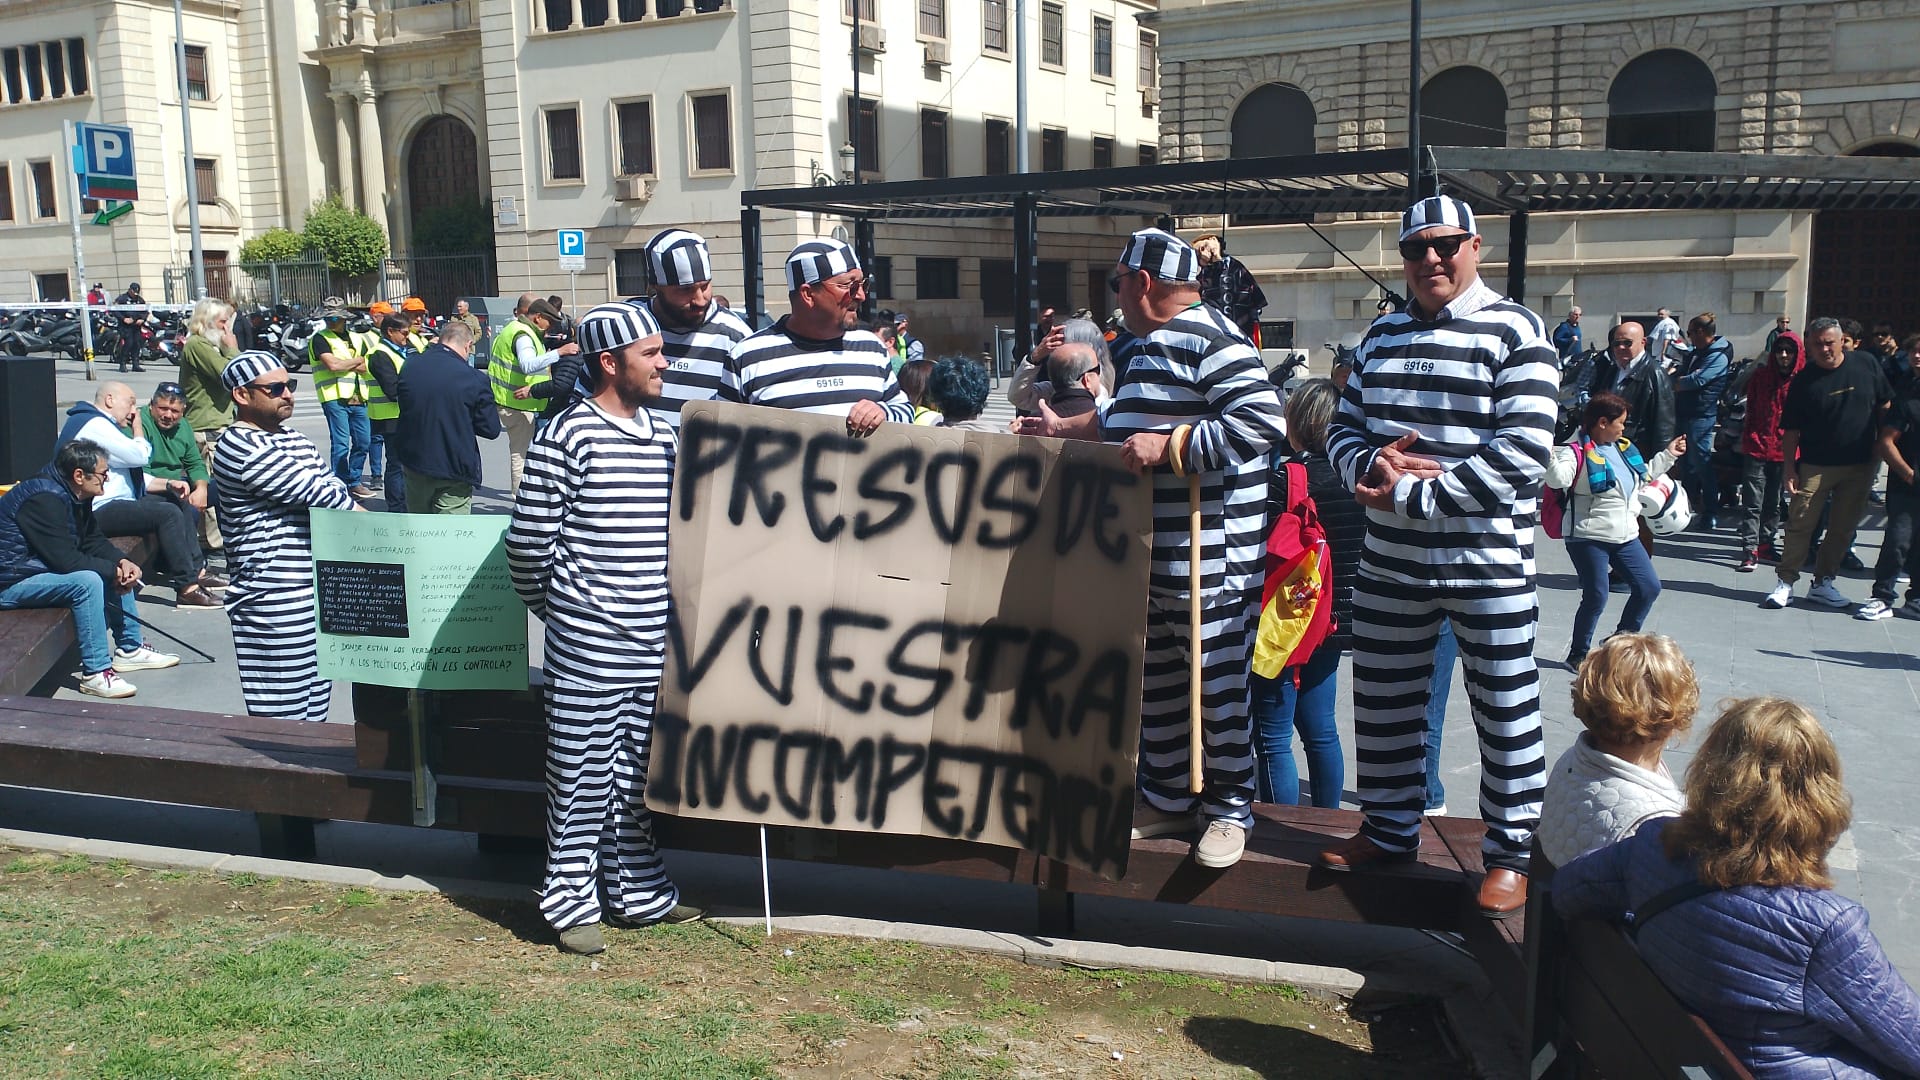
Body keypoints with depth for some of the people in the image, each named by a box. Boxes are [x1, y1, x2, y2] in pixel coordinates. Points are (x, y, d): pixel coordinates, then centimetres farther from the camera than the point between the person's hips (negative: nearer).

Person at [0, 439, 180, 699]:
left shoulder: (73, 494, 4)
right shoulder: (44, 499, -27)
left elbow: (94, 540, 8)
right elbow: (66, 560, -31)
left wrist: (122, 562, -10)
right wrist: (114, 570, -19)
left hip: (41, 567, 11)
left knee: (117, 569, 8)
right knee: (87, 580, -31)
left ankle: (129, 649, 15)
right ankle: (95, 673, -27)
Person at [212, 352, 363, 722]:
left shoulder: (291, 437, 15)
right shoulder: (242, 449, -15)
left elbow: (332, 485, 13)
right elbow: (316, 492, -18)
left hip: (318, 587, 10)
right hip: (276, 598, -9)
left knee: (316, 698, 16)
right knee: (285, 713, -4)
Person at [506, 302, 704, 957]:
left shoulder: (664, 436, 11)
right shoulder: (570, 436, -11)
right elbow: (527, 540, -8)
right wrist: (551, 607, 5)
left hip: (655, 646, 6)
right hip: (588, 646, -6)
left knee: (637, 777, 16)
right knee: (583, 779, 4)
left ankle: (639, 891, 29)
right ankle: (572, 903, 18)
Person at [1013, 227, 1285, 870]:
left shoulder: (1210, 340, -15)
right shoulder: (1149, 347, 17)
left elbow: (1262, 421, -27)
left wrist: (1167, 446, -25)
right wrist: (1062, 430, 33)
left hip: (1209, 560, -10)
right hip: (1146, 556, 10)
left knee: (1219, 688, 1)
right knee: (1154, 683, 16)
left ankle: (1230, 809, 16)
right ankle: (1167, 799, 29)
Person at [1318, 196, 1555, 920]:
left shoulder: (1514, 332, -8)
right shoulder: (1381, 337, 12)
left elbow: (1522, 453, -17)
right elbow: (1343, 429, 14)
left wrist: (1414, 493, -19)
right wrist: (1372, 464, -11)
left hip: (1488, 562, -5)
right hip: (1390, 562, 6)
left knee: (1505, 713, 5)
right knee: (1383, 703, 15)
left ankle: (1511, 853, 21)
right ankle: (1390, 829, 33)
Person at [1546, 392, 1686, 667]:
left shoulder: (1623, 448, 14)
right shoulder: (1576, 452, -13)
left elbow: (1644, 476, 30)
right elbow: (1558, 480, -32)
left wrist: (1668, 455, 31)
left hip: (1625, 536, 8)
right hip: (1588, 538, -8)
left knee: (1649, 587, 7)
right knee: (1596, 597, -5)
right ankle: (1578, 654, 12)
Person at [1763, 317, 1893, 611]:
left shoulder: (1866, 365, 1)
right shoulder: (1804, 380, -4)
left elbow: (1885, 405, 10)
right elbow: (1791, 430, -2)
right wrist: (1788, 468, -7)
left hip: (1860, 465, 3)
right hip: (1816, 465, -2)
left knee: (1843, 529, 8)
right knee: (1800, 524, -4)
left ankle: (1823, 584, 19)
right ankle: (1785, 583, 3)